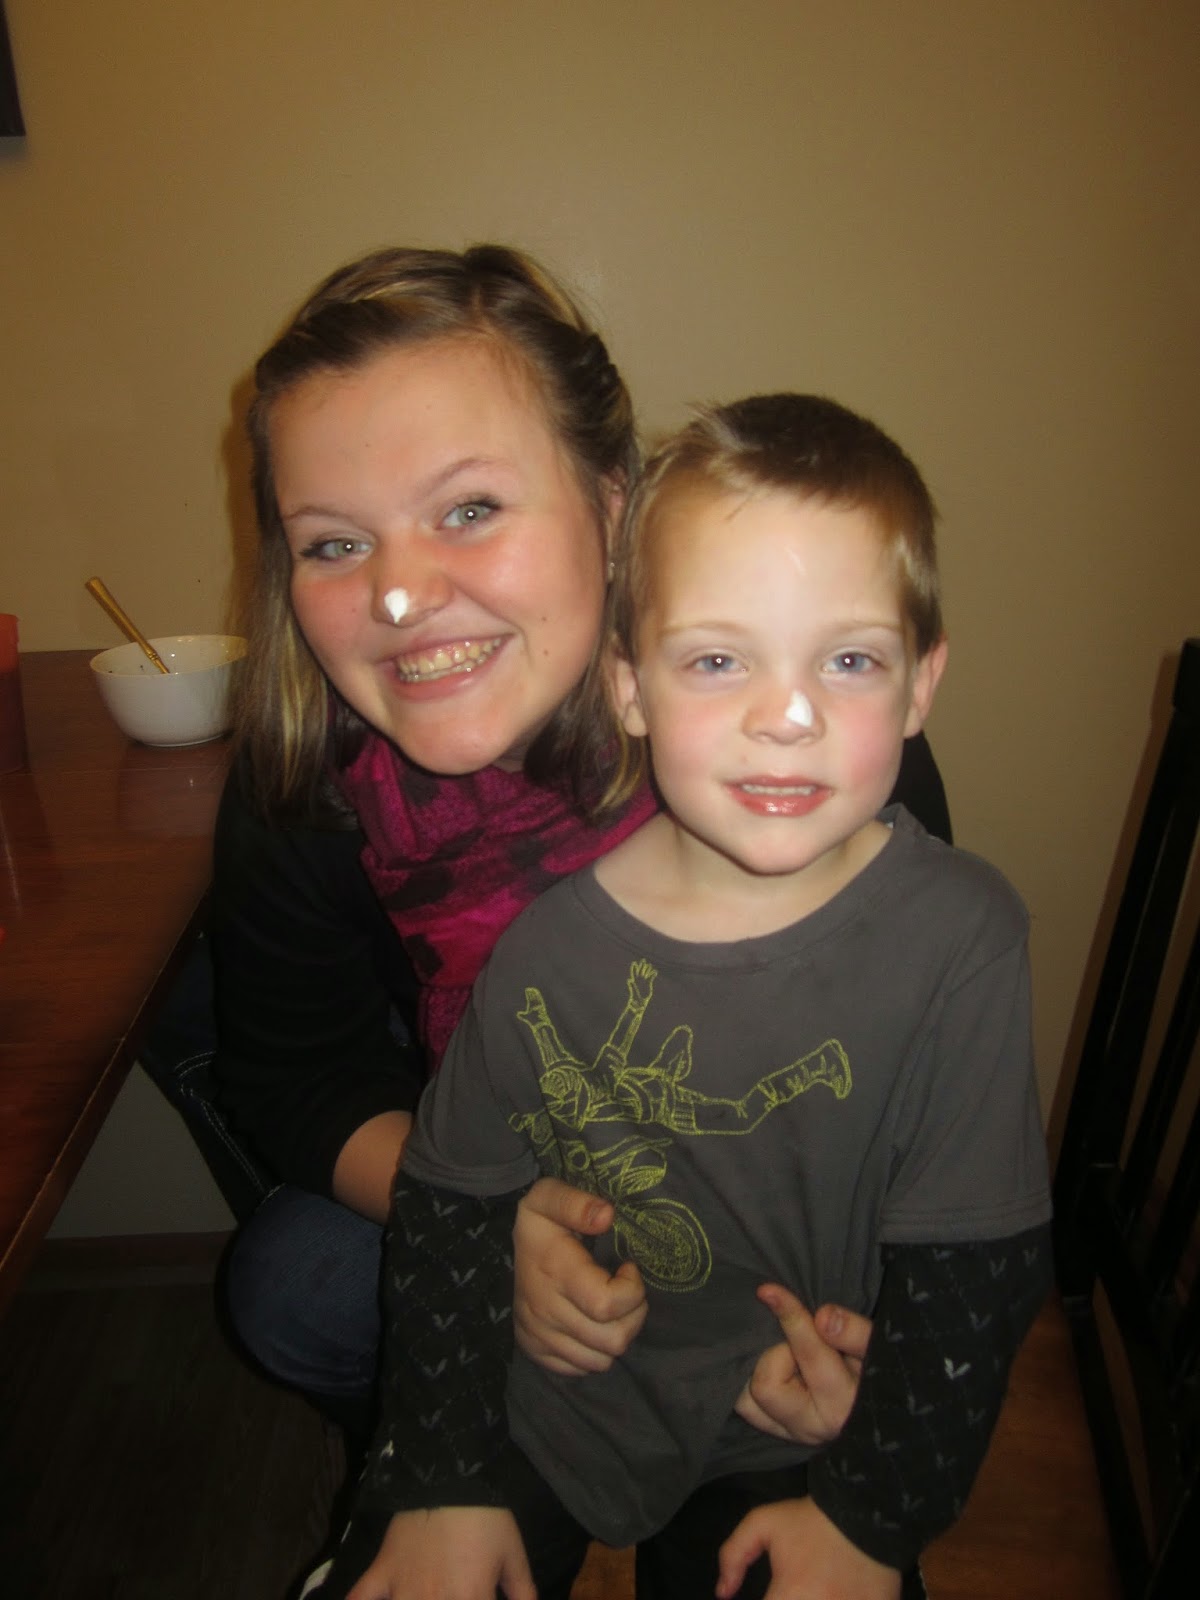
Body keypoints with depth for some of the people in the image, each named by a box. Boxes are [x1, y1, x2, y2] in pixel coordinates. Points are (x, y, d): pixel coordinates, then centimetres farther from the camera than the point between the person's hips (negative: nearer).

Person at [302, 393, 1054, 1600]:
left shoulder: (957, 935, -19)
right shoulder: (550, 927, -17)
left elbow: (972, 1268, -11)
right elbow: (447, 1204, -5)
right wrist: (443, 1479, -5)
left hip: (789, 1444, 0)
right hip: (539, 1404, 1)